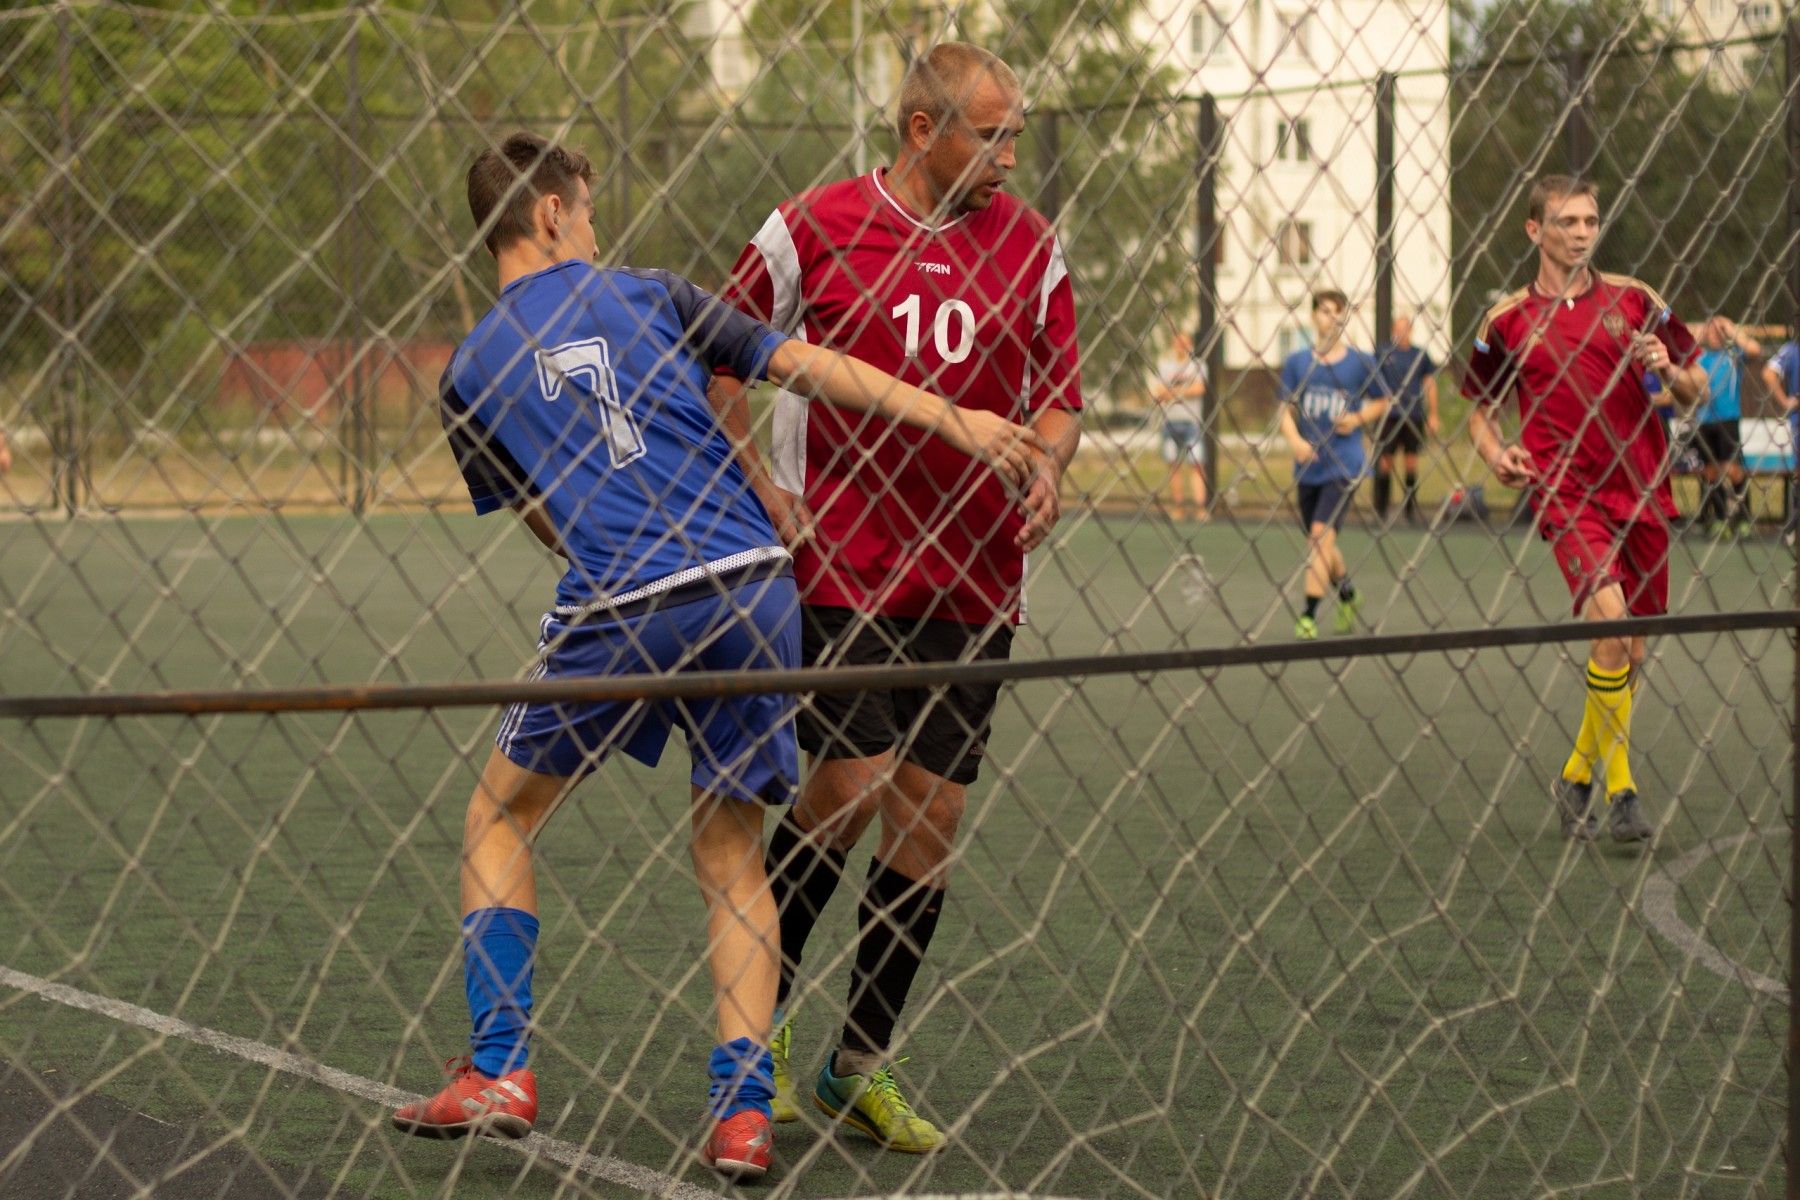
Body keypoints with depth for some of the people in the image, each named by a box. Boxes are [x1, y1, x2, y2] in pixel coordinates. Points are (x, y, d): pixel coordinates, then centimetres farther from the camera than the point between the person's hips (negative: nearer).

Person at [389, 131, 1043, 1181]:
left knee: (501, 814, 20)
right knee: (732, 857, 14)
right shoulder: (653, 297, 11)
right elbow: (807, 366, 8)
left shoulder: (470, 374, 12)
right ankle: (744, 1108, 3)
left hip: (621, 616, -1)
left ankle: (499, 1072, 11)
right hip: (752, 585, 1)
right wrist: (957, 420, 11)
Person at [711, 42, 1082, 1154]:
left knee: (933, 814, 3)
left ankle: (862, 1064, 17)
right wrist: (750, 479, -4)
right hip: (839, 560, -4)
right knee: (853, 781, -14)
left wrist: (1048, 462, -8)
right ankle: (763, 1016, 10)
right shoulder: (813, 227, -3)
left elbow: (1059, 392, 13)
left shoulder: (1031, 245, 6)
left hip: (974, 575, 4)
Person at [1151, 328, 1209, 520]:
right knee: (1174, 465, 2)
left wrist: (1173, 392, -8)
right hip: (1170, 420, 3)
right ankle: (1177, 506, 7)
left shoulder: (1197, 365, 6)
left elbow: (1199, 389, -9)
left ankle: (1200, 507, -14)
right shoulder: (1164, 366, 14)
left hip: (1192, 420, -3)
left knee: (1196, 464, -10)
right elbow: (1156, 394, 8)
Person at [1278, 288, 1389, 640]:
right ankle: (1347, 594, 41)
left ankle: (1309, 615, -15)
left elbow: (1381, 400, 11)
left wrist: (1358, 419, -8)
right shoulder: (1296, 362, 3)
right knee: (1318, 542, 13)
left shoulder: (1361, 361, -1)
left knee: (1321, 533, -17)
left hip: (1344, 463, -3)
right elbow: (1286, 409, 3)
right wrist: (1295, 440, -15)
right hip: (1308, 464, 3)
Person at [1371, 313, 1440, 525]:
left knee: (1411, 462, 3)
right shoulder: (1382, 353, 2)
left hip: (1414, 417, 2)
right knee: (1385, 462, -4)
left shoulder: (1421, 355, 7)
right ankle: (1380, 509, 3)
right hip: (1388, 417, -2)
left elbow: (1430, 385, 12)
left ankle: (1410, 507, 14)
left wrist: (1433, 416, 8)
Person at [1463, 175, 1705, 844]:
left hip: (1642, 489, 3)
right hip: (1565, 488, -3)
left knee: (1629, 653, 7)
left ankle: (1577, 777, 28)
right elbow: (1481, 406, 15)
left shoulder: (1633, 299, 6)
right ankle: (1619, 790, -17)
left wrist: (1668, 370, -11)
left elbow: (1695, 390, 10)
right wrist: (1495, 452, -6)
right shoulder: (1506, 321, 2)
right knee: (1609, 617, -25)